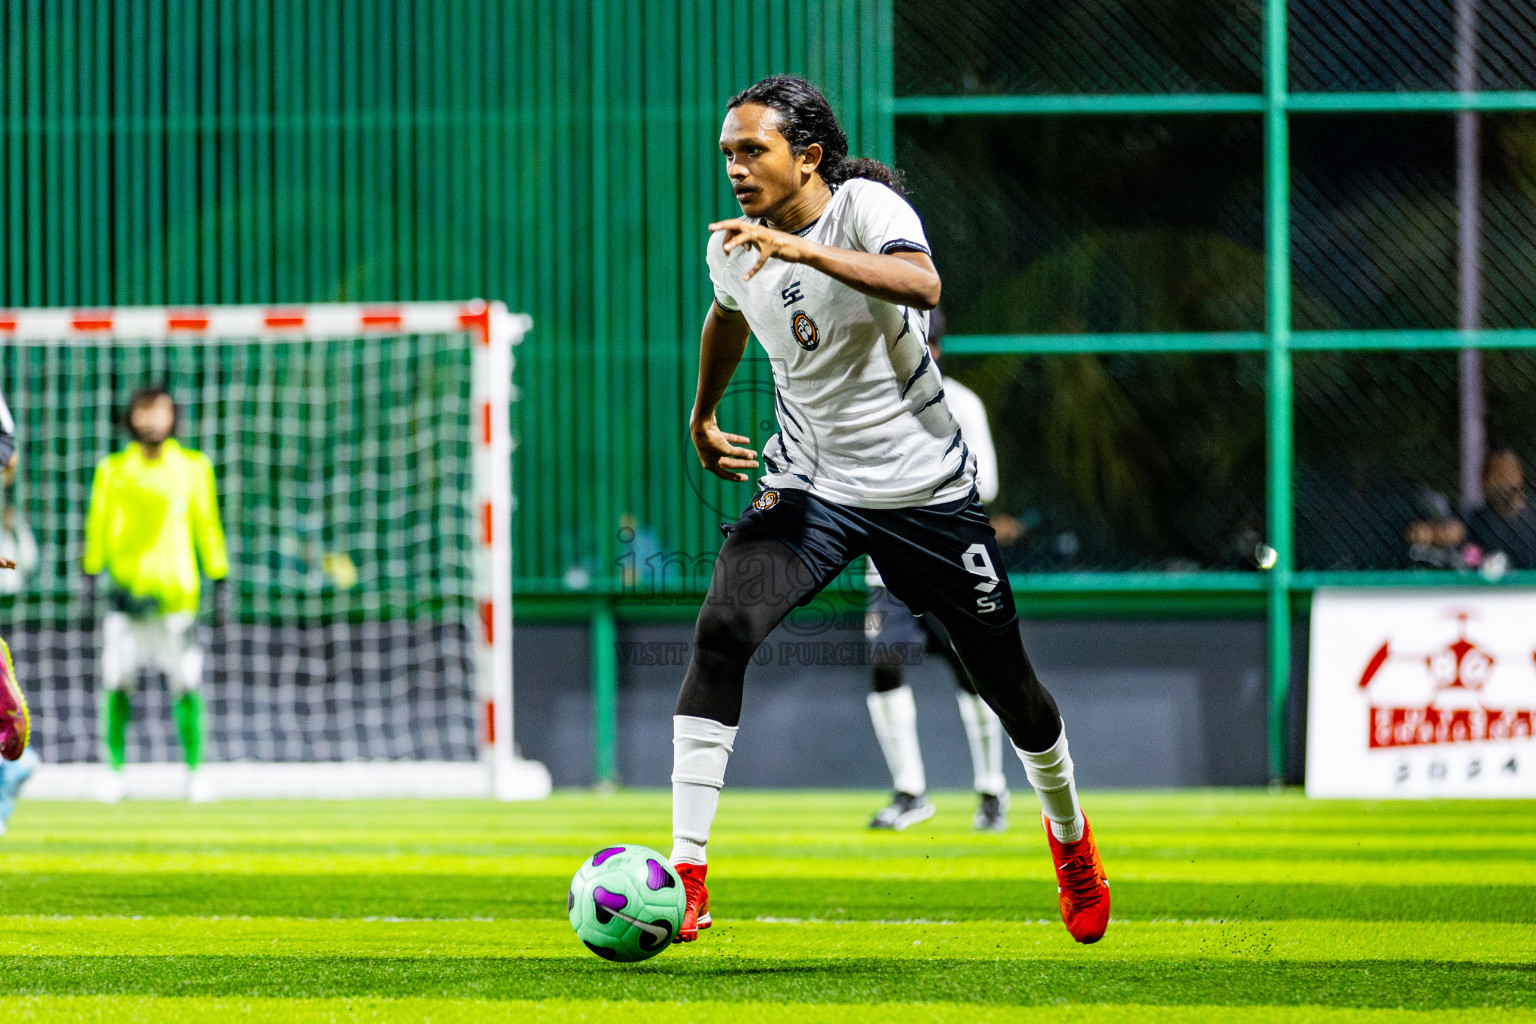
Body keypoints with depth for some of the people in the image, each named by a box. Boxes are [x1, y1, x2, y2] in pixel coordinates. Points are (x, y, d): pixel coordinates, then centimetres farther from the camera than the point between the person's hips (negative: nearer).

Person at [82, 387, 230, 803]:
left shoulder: (193, 467, 7)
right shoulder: (112, 470, 8)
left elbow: (207, 527, 9)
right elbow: (97, 525, 11)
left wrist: (220, 581, 6)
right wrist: (90, 577, 5)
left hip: (176, 589, -1)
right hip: (126, 590, 1)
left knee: (186, 684, -5)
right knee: (115, 682, -6)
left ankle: (194, 769, 3)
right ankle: (115, 767, 4)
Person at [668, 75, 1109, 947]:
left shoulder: (865, 206, -17)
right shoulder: (734, 249, -2)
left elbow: (923, 286, -39)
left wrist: (802, 249, -47)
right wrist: (703, 417, 32)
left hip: (926, 487, -3)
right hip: (810, 487, 3)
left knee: (1004, 677, 10)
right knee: (722, 629, -24)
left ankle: (1068, 828, 42)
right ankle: (687, 872, -22)